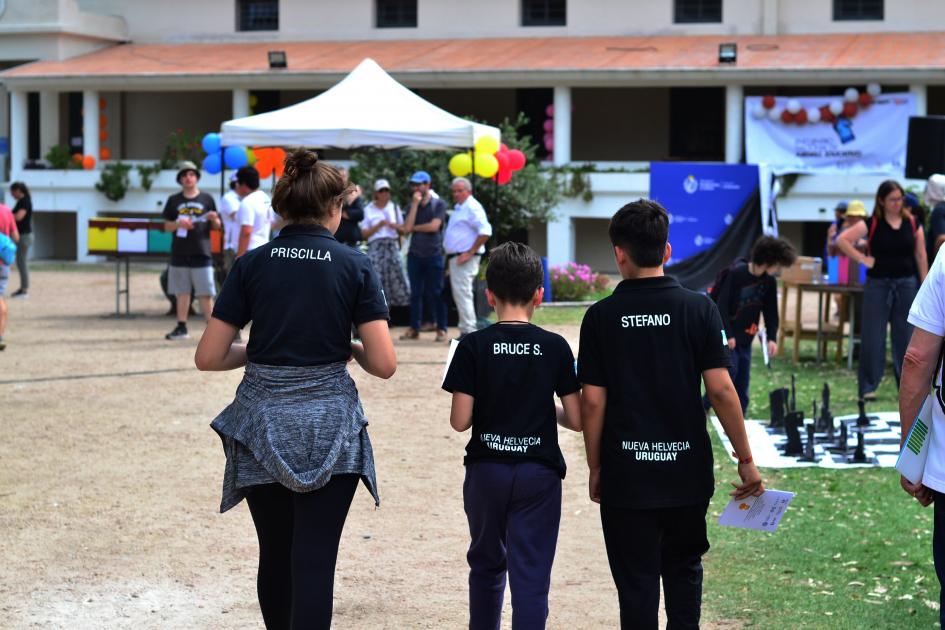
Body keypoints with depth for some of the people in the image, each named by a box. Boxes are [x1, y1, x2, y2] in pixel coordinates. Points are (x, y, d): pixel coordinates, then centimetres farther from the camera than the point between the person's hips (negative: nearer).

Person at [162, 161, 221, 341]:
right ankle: (181, 327, 12)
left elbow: (217, 227, 9)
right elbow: (167, 226, 10)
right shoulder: (174, 201, 10)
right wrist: (179, 224, -10)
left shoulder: (206, 199, 7)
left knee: (205, 293, -4)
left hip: (201, 253, -2)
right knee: (182, 291, 6)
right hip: (180, 253, 2)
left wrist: (214, 219, -13)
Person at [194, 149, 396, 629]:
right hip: (329, 427, -2)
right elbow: (384, 365, -8)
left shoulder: (252, 264, 0)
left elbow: (208, 357, -2)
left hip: (262, 426, 3)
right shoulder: (354, 266, -4)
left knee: (275, 555, 17)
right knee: (314, 561, -1)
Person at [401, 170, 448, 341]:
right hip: (415, 254, 4)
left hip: (433, 254, -4)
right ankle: (414, 328, 11)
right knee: (416, 293, 6)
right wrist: (415, 204, -5)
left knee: (436, 293, -2)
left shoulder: (438, 204, 0)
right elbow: (407, 228, -3)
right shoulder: (411, 206, 12)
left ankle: (441, 329, 2)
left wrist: (415, 227, -1)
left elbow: (434, 226, -12)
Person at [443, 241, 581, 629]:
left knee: (486, 565, 20)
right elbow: (576, 420, -4)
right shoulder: (555, 348, -6)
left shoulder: (473, 347, -8)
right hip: (539, 473, -1)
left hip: (486, 471, 1)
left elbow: (460, 420, -9)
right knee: (531, 575, 0)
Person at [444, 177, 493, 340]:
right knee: (459, 295, 12)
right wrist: (451, 257, 17)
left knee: (463, 294, -12)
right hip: (456, 257, 11)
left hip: (465, 259, -11)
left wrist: (469, 253, -22)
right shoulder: (459, 208, 20)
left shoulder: (472, 207, -11)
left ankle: (468, 332, -12)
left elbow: (485, 231, -22)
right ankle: (466, 331, 16)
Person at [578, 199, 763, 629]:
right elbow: (721, 389, -8)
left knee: (636, 582, 7)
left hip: (626, 475, -1)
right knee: (684, 568, 19)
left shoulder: (601, 317, -5)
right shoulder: (698, 309, -5)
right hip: (687, 471, 1)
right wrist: (745, 459, 0)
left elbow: (592, 402, -5)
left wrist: (595, 468, 6)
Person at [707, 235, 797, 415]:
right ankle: (701, 409, 1)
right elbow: (722, 305, -17)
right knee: (729, 372, -12)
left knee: (743, 379, 5)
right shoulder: (736, 274, -18)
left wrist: (772, 338, -2)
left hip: (746, 338, 6)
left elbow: (771, 311, 8)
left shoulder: (769, 281, 0)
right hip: (728, 337, -6)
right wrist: (728, 335, -18)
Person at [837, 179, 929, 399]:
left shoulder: (913, 224, 5)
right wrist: (862, 259, -10)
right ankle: (867, 387, 6)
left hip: (906, 284, 2)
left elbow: (921, 257, 8)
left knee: (905, 336, 5)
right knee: (872, 337, -1)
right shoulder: (872, 224, -3)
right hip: (878, 284, -2)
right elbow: (842, 240, -6)